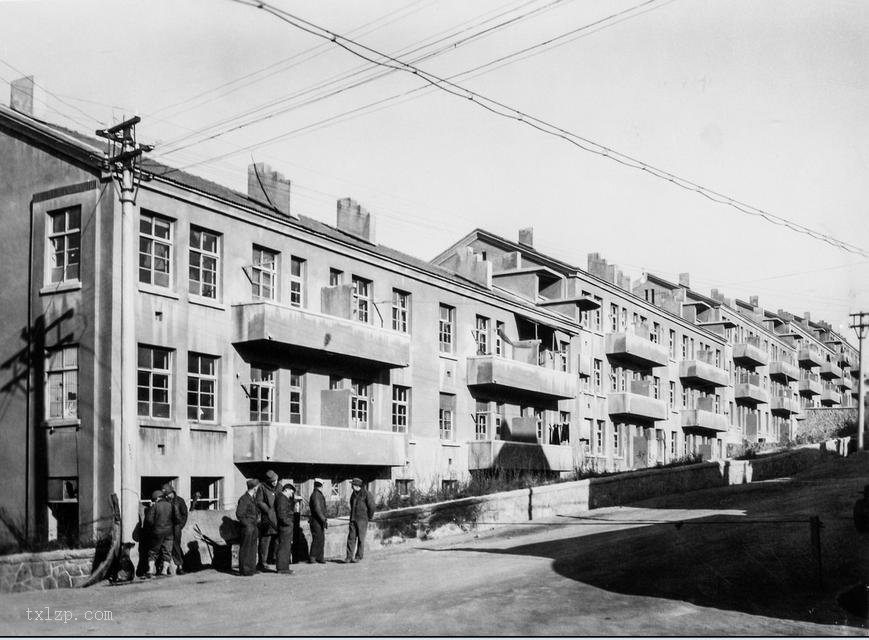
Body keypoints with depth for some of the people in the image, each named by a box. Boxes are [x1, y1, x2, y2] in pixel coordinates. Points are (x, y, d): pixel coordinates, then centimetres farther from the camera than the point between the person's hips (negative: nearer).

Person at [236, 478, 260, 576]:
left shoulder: (253, 498, 13)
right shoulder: (244, 499, -15)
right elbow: (239, 514, -18)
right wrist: (247, 524, -15)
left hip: (253, 527, 9)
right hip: (247, 528, -9)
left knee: (253, 549, 14)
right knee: (245, 549, -3)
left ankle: (251, 568, 22)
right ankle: (244, 569, 2)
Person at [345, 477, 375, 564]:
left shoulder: (366, 494, -10)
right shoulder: (353, 494, 12)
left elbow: (371, 506, -8)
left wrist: (369, 517, 0)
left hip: (362, 520, -6)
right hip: (353, 520, 6)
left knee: (361, 539, 0)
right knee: (351, 538, -2)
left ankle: (359, 557, 8)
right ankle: (349, 557, -3)